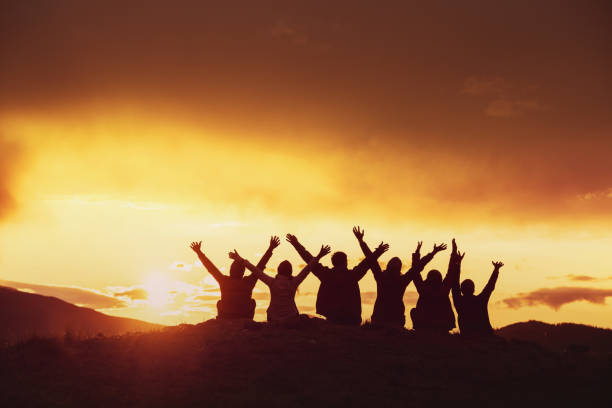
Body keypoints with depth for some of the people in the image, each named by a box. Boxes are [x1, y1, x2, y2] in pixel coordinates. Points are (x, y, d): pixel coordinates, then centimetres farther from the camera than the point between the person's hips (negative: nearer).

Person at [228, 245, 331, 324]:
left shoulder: (272, 282, -7)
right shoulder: (294, 282, -8)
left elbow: (256, 271, -3)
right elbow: (307, 269, -4)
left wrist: (240, 260, 1)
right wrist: (318, 257, 2)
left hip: (274, 320, 1)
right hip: (291, 319, -1)